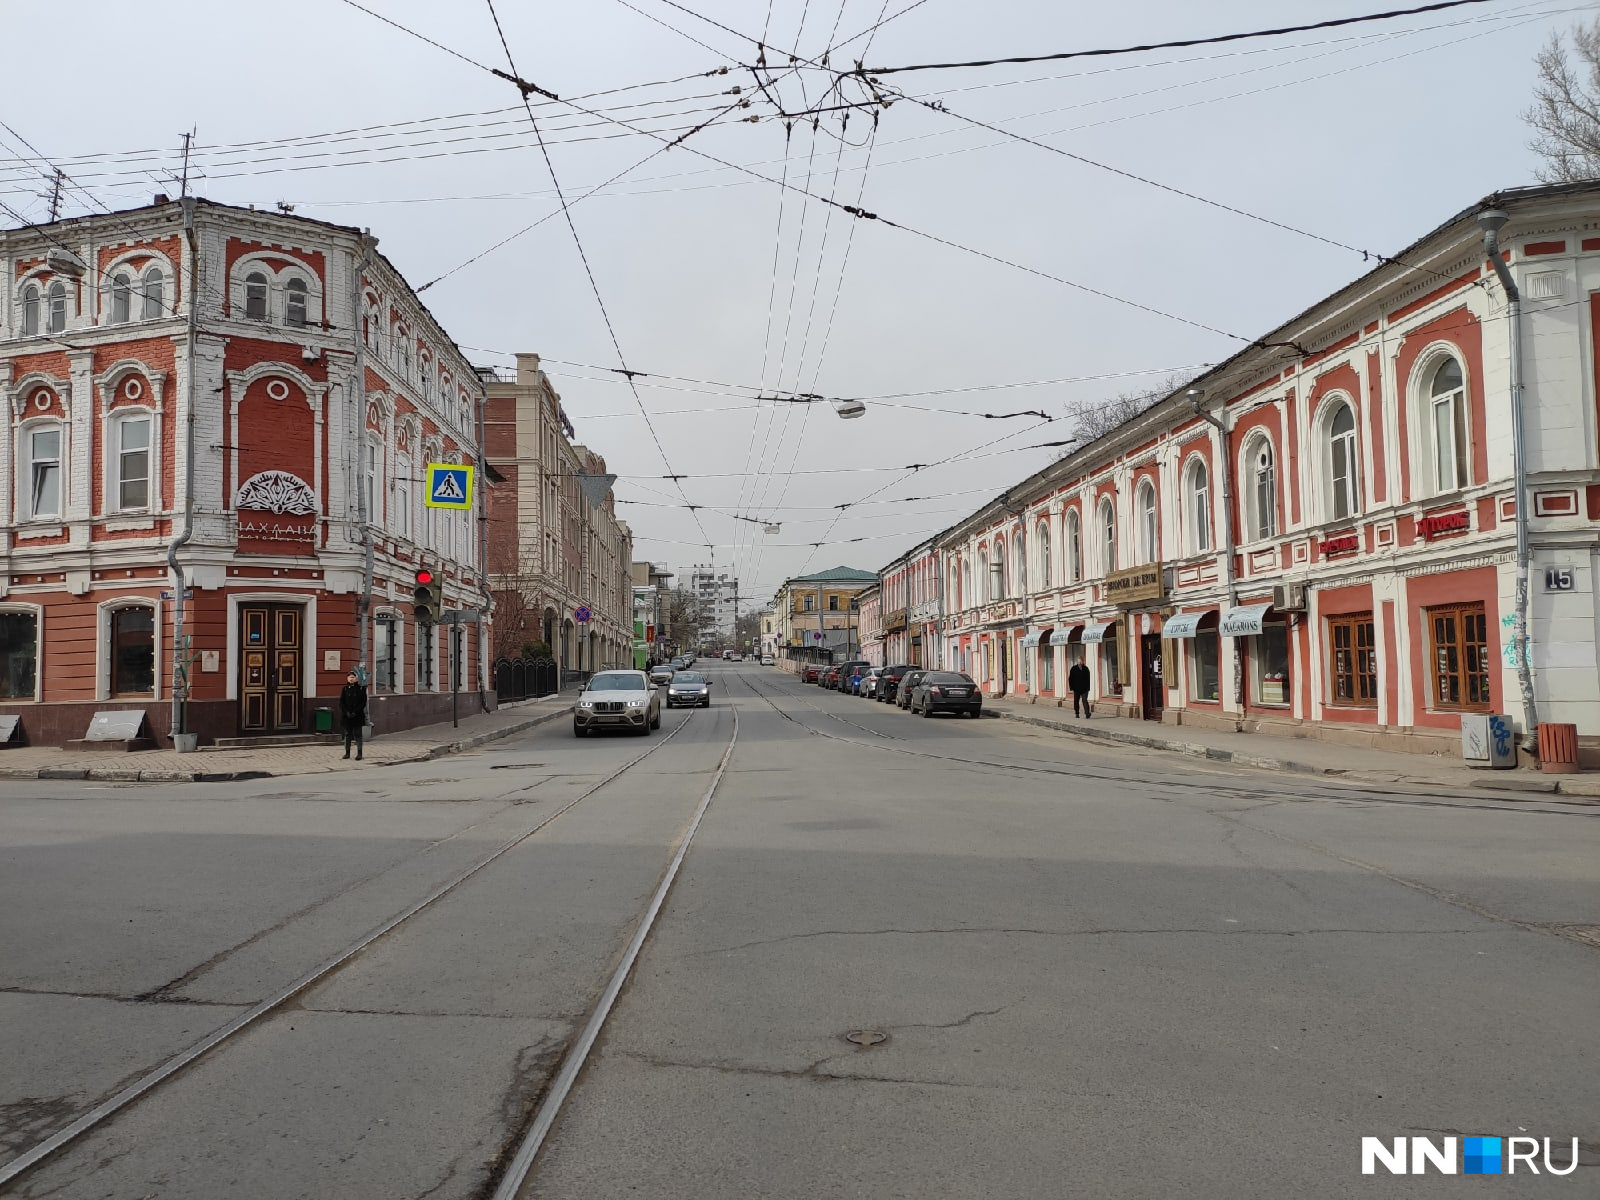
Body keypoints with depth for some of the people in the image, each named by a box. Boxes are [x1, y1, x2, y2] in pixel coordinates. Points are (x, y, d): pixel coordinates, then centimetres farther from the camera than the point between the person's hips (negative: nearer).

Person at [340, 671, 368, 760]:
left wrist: (355, 712, -12)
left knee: (358, 734, -1)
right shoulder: (345, 689, 5)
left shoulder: (360, 688, -2)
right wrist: (346, 712, -8)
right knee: (347, 734, 8)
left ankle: (359, 753, 0)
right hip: (347, 716, 3)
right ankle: (347, 752, 16)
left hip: (357, 715, -2)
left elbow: (363, 702, -4)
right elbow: (341, 702, 4)